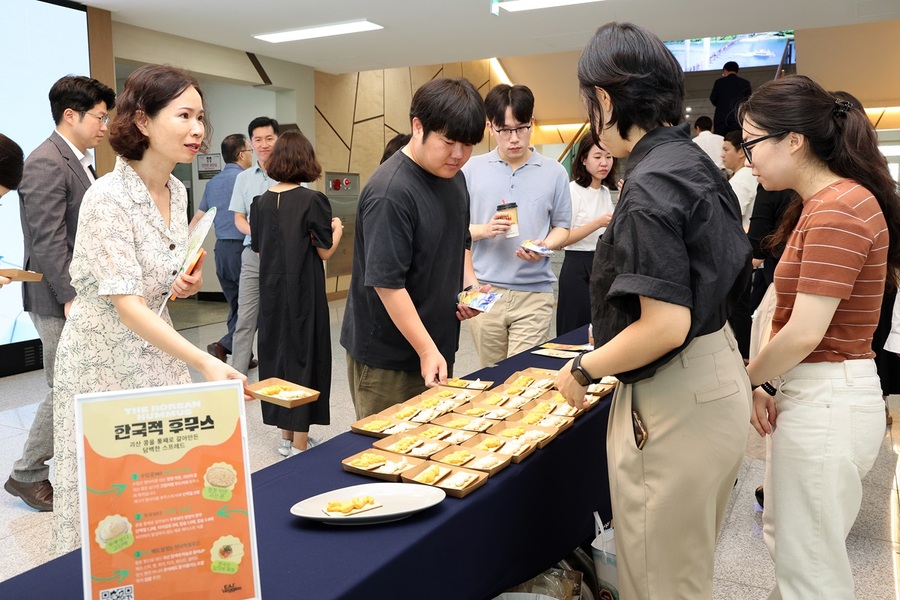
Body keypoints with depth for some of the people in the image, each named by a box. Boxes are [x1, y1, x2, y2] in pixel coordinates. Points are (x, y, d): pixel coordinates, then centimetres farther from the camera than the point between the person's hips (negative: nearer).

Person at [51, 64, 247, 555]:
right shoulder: (108, 198, -21)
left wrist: (185, 286, -6)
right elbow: (127, 306, -26)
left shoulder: (177, 191, 2)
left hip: (157, 348, 7)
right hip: (104, 359, -6)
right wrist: (204, 362, -35)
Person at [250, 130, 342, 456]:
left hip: (271, 292, 5)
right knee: (304, 355, 4)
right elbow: (325, 251, -8)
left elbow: (257, 246, 10)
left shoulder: (261, 202, 2)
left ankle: (286, 435, 26)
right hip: (303, 294, -5)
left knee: (276, 352, 14)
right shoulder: (313, 201, -12)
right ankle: (300, 444, 11)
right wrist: (337, 228, 10)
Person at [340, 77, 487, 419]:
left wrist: (469, 283, 1)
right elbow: (387, 283, -23)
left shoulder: (453, 176, 6)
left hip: (439, 343, 8)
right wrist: (427, 351, -21)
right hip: (388, 357, -8)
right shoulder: (391, 192, -23)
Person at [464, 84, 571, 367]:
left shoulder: (554, 173, 4)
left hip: (534, 293, -1)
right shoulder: (472, 169, 5)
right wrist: (484, 230, -14)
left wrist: (544, 245, -13)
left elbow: (562, 229, 9)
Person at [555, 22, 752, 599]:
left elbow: (665, 325, -26)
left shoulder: (650, 185, -21)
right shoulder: (695, 162, 9)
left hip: (674, 400, -10)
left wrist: (584, 370, -12)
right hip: (719, 378, 10)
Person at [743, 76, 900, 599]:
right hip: (810, 393, 10)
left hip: (827, 400, -10)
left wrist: (749, 379, -7)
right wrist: (770, 383, 1)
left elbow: (804, 334, -23)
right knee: (786, 537, 24)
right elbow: (803, 324, 10)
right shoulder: (821, 203, 12)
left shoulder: (838, 211, -19)